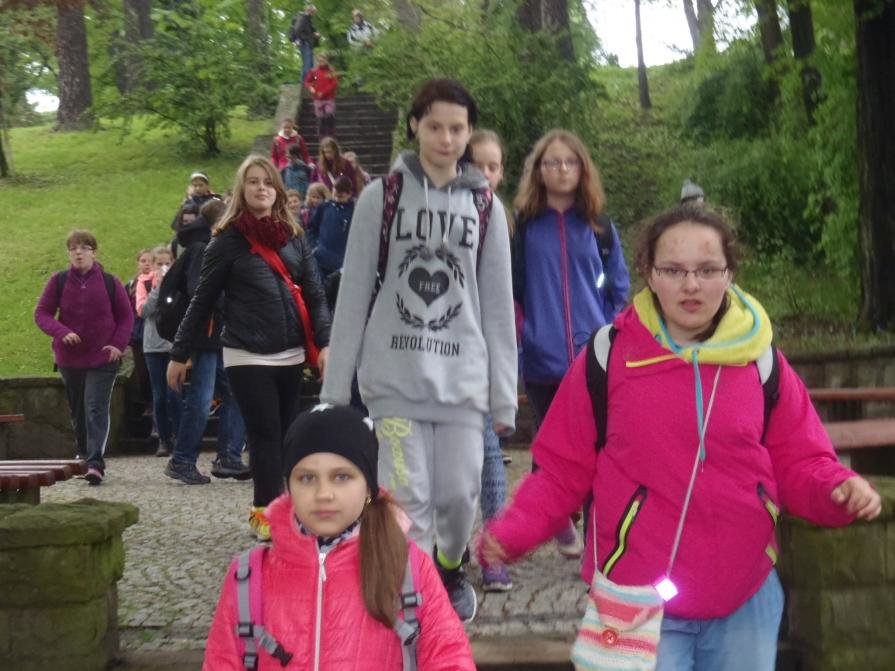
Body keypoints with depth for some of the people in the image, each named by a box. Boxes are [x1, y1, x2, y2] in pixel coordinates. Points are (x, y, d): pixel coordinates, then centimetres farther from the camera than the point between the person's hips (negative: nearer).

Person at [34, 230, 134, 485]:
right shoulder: (58, 281, 0)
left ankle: (95, 462, -18)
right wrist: (62, 332, -19)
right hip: (69, 358, 3)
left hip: (103, 359, -2)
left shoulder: (109, 282, -2)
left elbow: (126, 316, 6)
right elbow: (41, 313, -1)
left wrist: (118, 344, -8)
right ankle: (84, 456, 28)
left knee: (97, 409, -12)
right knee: (78, 412, 13)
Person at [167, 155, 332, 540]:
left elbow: (315, 295, 7)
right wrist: (179, 354, 1)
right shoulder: (228, 240, -1)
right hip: (248, 355, -4)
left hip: (291, 354, 4)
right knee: (264, 432, -6)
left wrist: (324, 343, -5)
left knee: (284, 432, 7)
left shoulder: (294, 236, 9)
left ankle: (270, 507, 16)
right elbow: (202, 301, 1)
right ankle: (266, 512, 0)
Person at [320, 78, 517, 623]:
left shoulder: (486, 207, 8)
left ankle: (451, 567, 33)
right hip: (395, 376, -1)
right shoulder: (381, 197, 2)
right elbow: (354, 294, 2)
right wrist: (336, 386, 0)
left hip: (462, 377, 2)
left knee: (460, 493, 2)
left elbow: (498, 306, 8)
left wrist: (505, 392, 5)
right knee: (409, 497, -6)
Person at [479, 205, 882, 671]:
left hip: (746, 601, 3)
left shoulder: (761, 362, 0)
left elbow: (797, 465, 6)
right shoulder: (607, 357, -6)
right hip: (636, 603, -2)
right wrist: (512, 532, -16)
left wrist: (840, 491, -14)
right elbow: (562, 471, -2)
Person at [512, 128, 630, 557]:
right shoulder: (525, 225, 3)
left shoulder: (599, 226, 7)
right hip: (542, 360, 0)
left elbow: (619, 288, 12)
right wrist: (524, 335, -1)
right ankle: (559, 525, 30)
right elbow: (510, 291, 6)